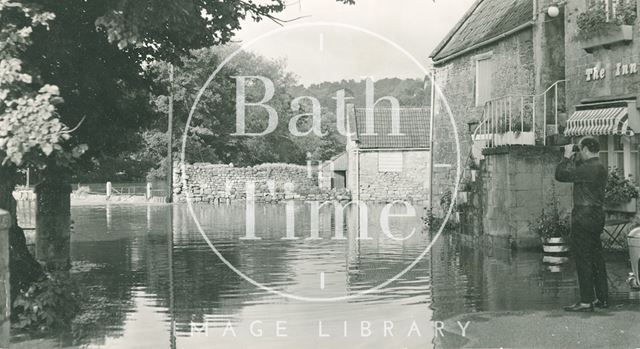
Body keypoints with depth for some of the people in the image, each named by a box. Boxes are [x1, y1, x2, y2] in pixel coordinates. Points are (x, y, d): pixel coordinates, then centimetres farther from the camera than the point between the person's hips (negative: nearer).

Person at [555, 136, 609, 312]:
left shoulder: (588, 168, -18)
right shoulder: (600, 168, 13)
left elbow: (560, 175, -16)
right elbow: (577, 175, 24)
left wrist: (567, 157, -2)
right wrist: (574, 159, 16)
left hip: (584, 217, -10)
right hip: (597, 216, 10)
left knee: (583, 259, -6)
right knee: (596, 258, 14)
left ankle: (586, 301, -4)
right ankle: (602, 298, 20)